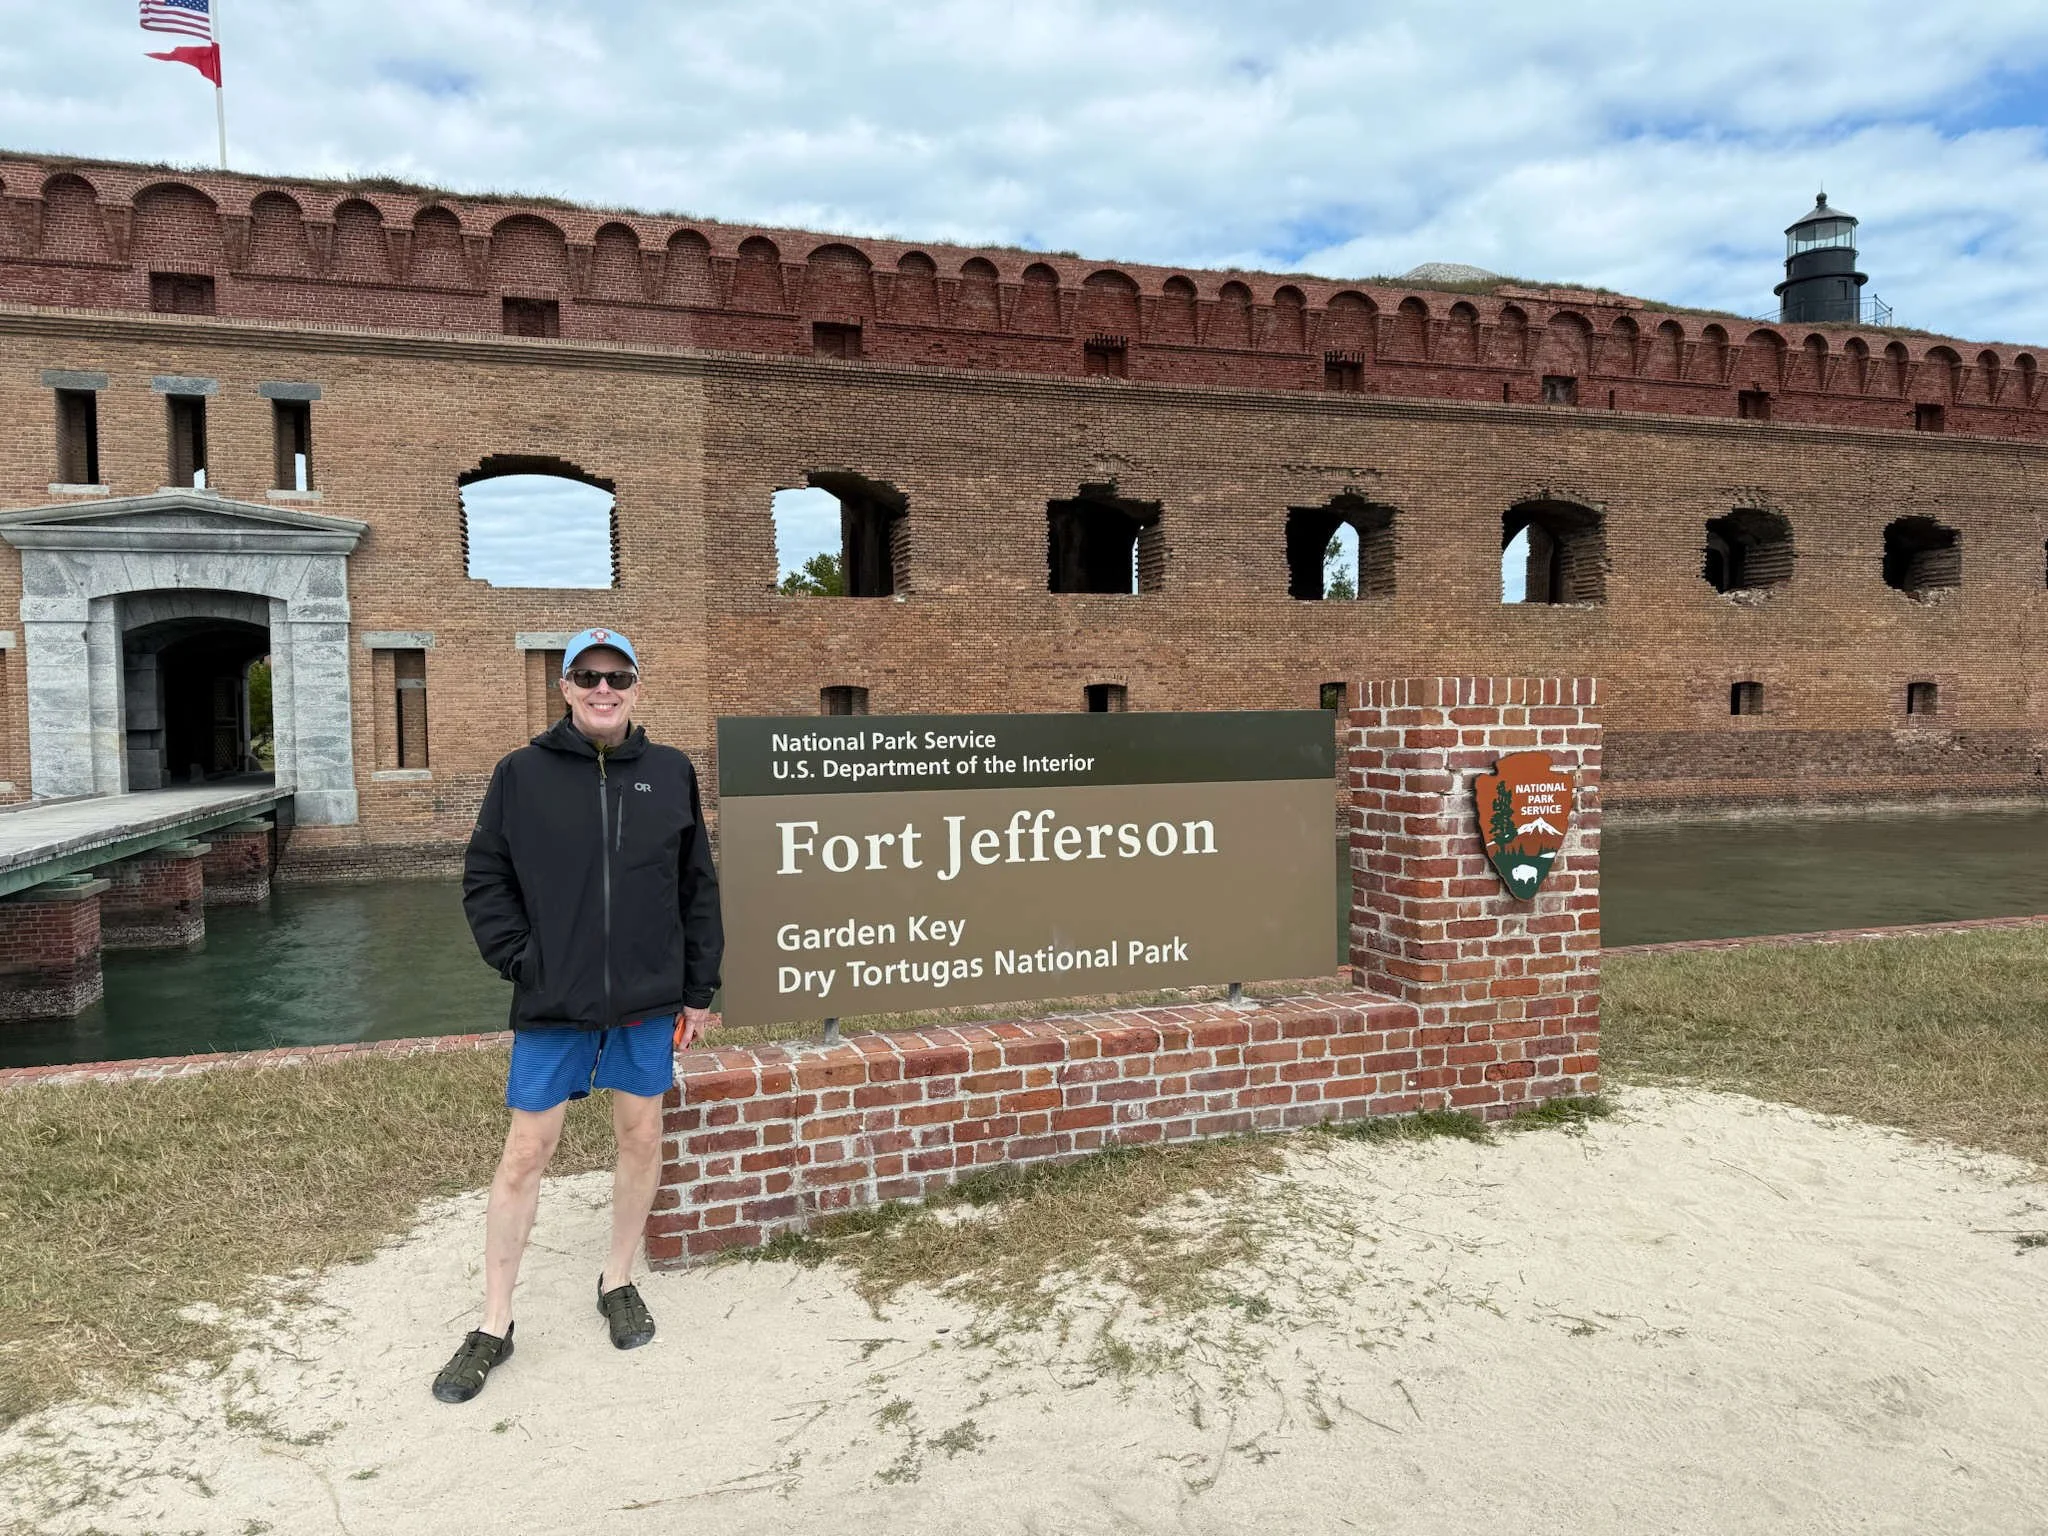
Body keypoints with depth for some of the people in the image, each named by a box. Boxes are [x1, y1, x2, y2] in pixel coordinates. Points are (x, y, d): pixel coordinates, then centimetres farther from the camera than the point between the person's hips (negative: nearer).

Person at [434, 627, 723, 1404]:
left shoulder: (671, 773, 1)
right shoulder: (521, 774, -3)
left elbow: (698, 888, 5)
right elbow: (485, 879, 2)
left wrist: (699, 987, 5)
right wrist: (519, 960, -9)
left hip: (648, 1000, 2)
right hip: (553, 1004, -1)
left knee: (642, 1138, 12)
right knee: (524, 1154, 4)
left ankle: (618, 1281, 34)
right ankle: (493, 1326, 20)